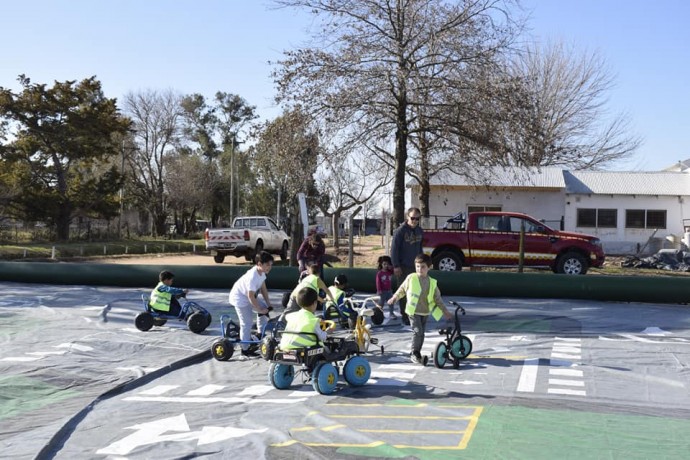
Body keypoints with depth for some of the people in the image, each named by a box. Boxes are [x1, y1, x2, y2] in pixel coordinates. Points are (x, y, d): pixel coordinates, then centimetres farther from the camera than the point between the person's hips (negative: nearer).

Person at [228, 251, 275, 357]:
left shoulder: (261, 272, -6)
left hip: (248, 297, 9)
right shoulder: (252, 277, -33)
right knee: (246, 324, -6)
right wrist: (260, 310, -19)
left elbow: (263, 288, 4)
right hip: (240, 299, -9)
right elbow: (251, 296, -29)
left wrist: (268, 304, 1)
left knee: (264, 309, 12)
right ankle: (245, 349, 6)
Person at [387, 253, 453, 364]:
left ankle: (417, 353, 23)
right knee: (417, 331, -15)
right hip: (413, 311, -4)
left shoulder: (432, 282, 1)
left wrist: (445, 311, 6)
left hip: (425, 312, 4)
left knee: (421, 333, 9)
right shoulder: (411, 278, -6)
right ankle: (414, 353, -4)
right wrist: (394, 298, 14)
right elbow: (402, 289, 10)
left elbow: (437, 298, 8)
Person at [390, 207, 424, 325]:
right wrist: (396, 266, -14)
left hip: (415, 266, 5)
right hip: (403, 267, -5)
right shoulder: (400, 231, -10)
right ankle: (405, 316, 7)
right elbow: (394, 249, -10)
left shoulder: (420, 231, 9)